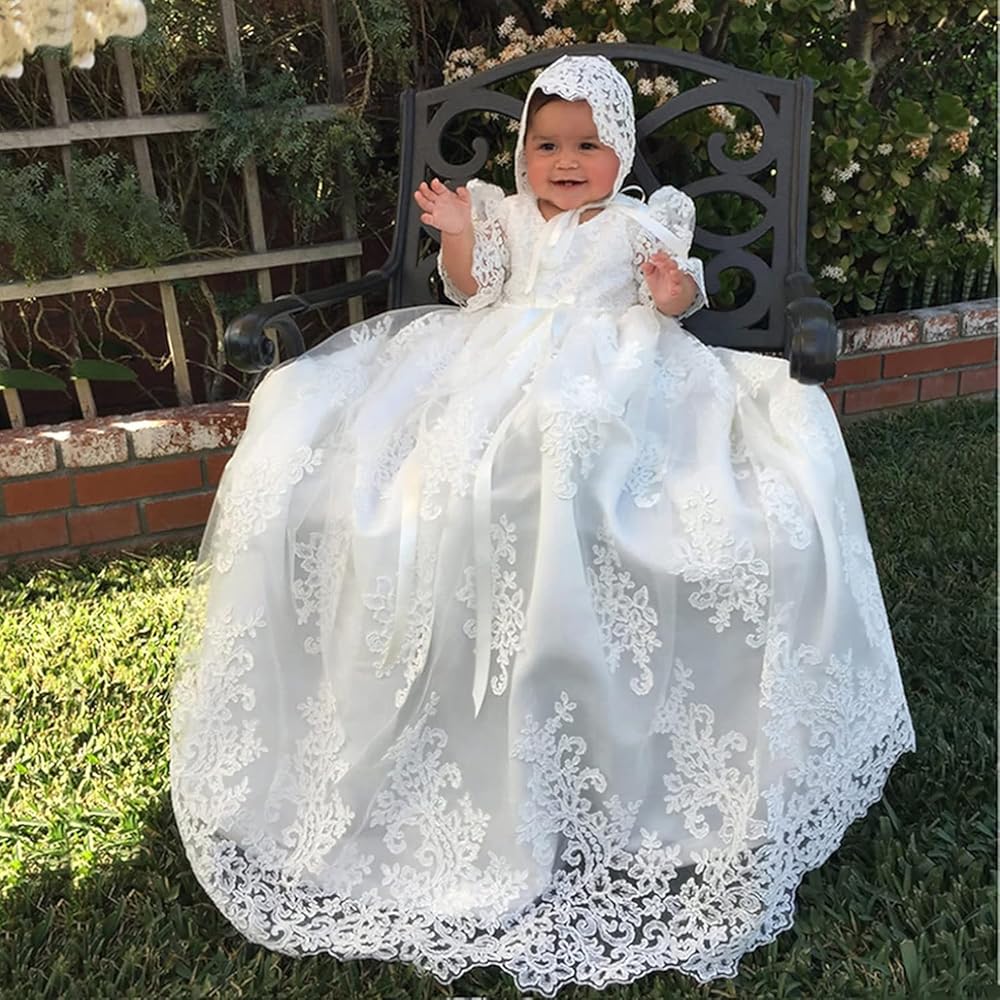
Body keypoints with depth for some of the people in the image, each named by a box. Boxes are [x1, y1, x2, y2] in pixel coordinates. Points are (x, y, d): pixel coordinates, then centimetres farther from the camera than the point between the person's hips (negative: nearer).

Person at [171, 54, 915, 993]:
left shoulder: (643, 223, 15)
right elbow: (471, 289, 20)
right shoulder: (507, 214, 23)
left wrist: (673, 295, -11)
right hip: (498, 364, 4)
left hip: (606, 376, -4)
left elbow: (677, 295, 12)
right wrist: (458, 234, 3)